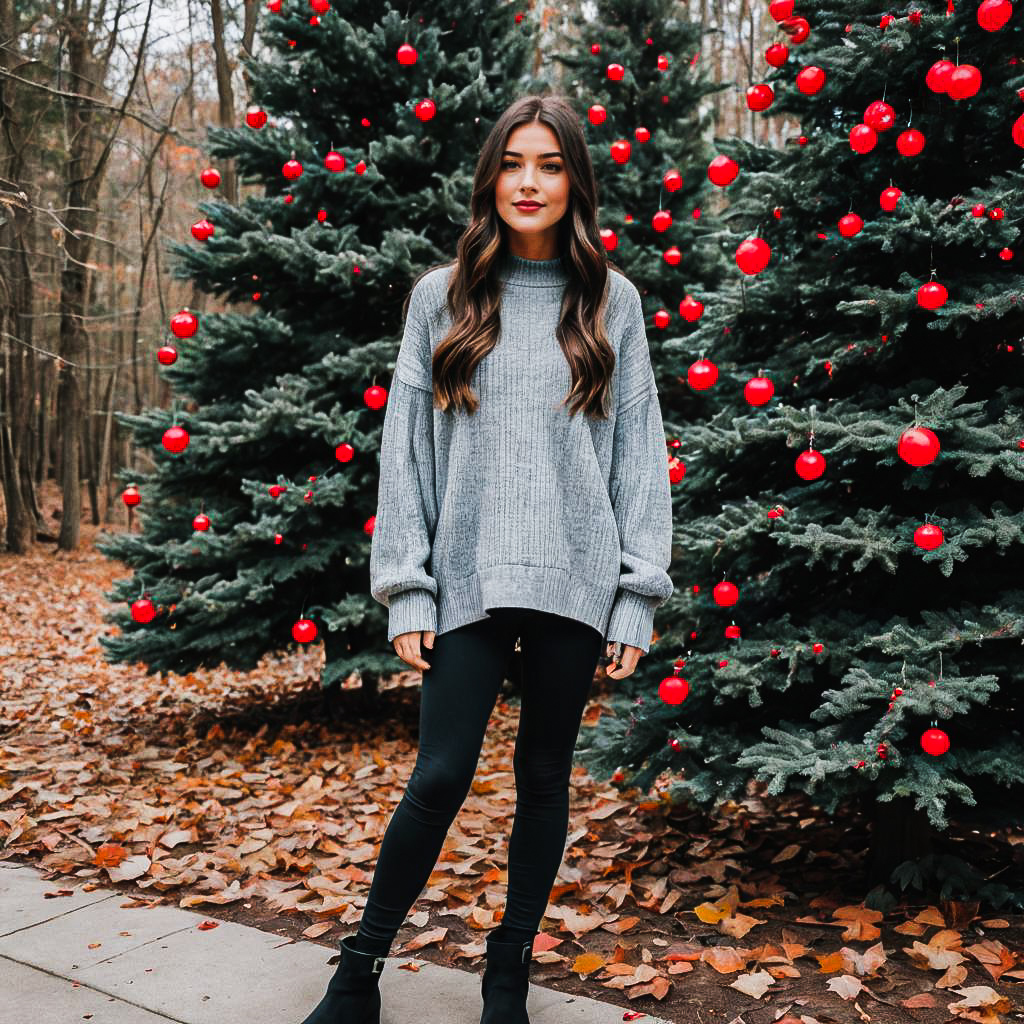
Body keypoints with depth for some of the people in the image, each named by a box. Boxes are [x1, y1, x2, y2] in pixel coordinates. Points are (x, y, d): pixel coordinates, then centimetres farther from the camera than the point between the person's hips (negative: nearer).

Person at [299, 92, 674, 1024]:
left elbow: (639, 450, 5)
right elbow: (406, 448, 4)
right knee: (440, 777, -4)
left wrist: (638, 594, -1)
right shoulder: (442, 298, 7)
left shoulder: (611, 300, 8)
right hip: (468, 579, -1)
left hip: (574, 580, 1)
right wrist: (406, 590, -3)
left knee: (546, 775, 10)